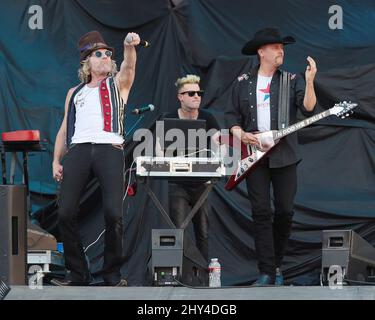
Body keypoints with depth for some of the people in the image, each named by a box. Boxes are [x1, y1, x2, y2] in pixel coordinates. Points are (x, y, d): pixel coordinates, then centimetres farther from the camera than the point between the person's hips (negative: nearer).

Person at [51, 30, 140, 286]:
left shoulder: (118, 83, 19)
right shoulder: (75, 93, 26)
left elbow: (129, 66, -4)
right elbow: (65, 129, 24)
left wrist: (130, 46, -25)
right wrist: (56, 160, 12)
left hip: (110, 149, -2)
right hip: (78, 150, 3)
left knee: (114, 214, -14)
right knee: (66, 213, -8)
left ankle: (113, 273, -3)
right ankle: (78, 272, 2)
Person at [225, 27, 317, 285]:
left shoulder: (292, 80, 5)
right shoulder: (243, 83, 9)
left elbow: (308, 108, -9)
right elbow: (232, 115, 12)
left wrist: (310, 82, -23)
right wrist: (240, 134, -6)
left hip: (284, 156, 0)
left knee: (285, 211, -1)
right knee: (261, 212, -4)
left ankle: (277, 266, 17)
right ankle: (267, 272, -2)